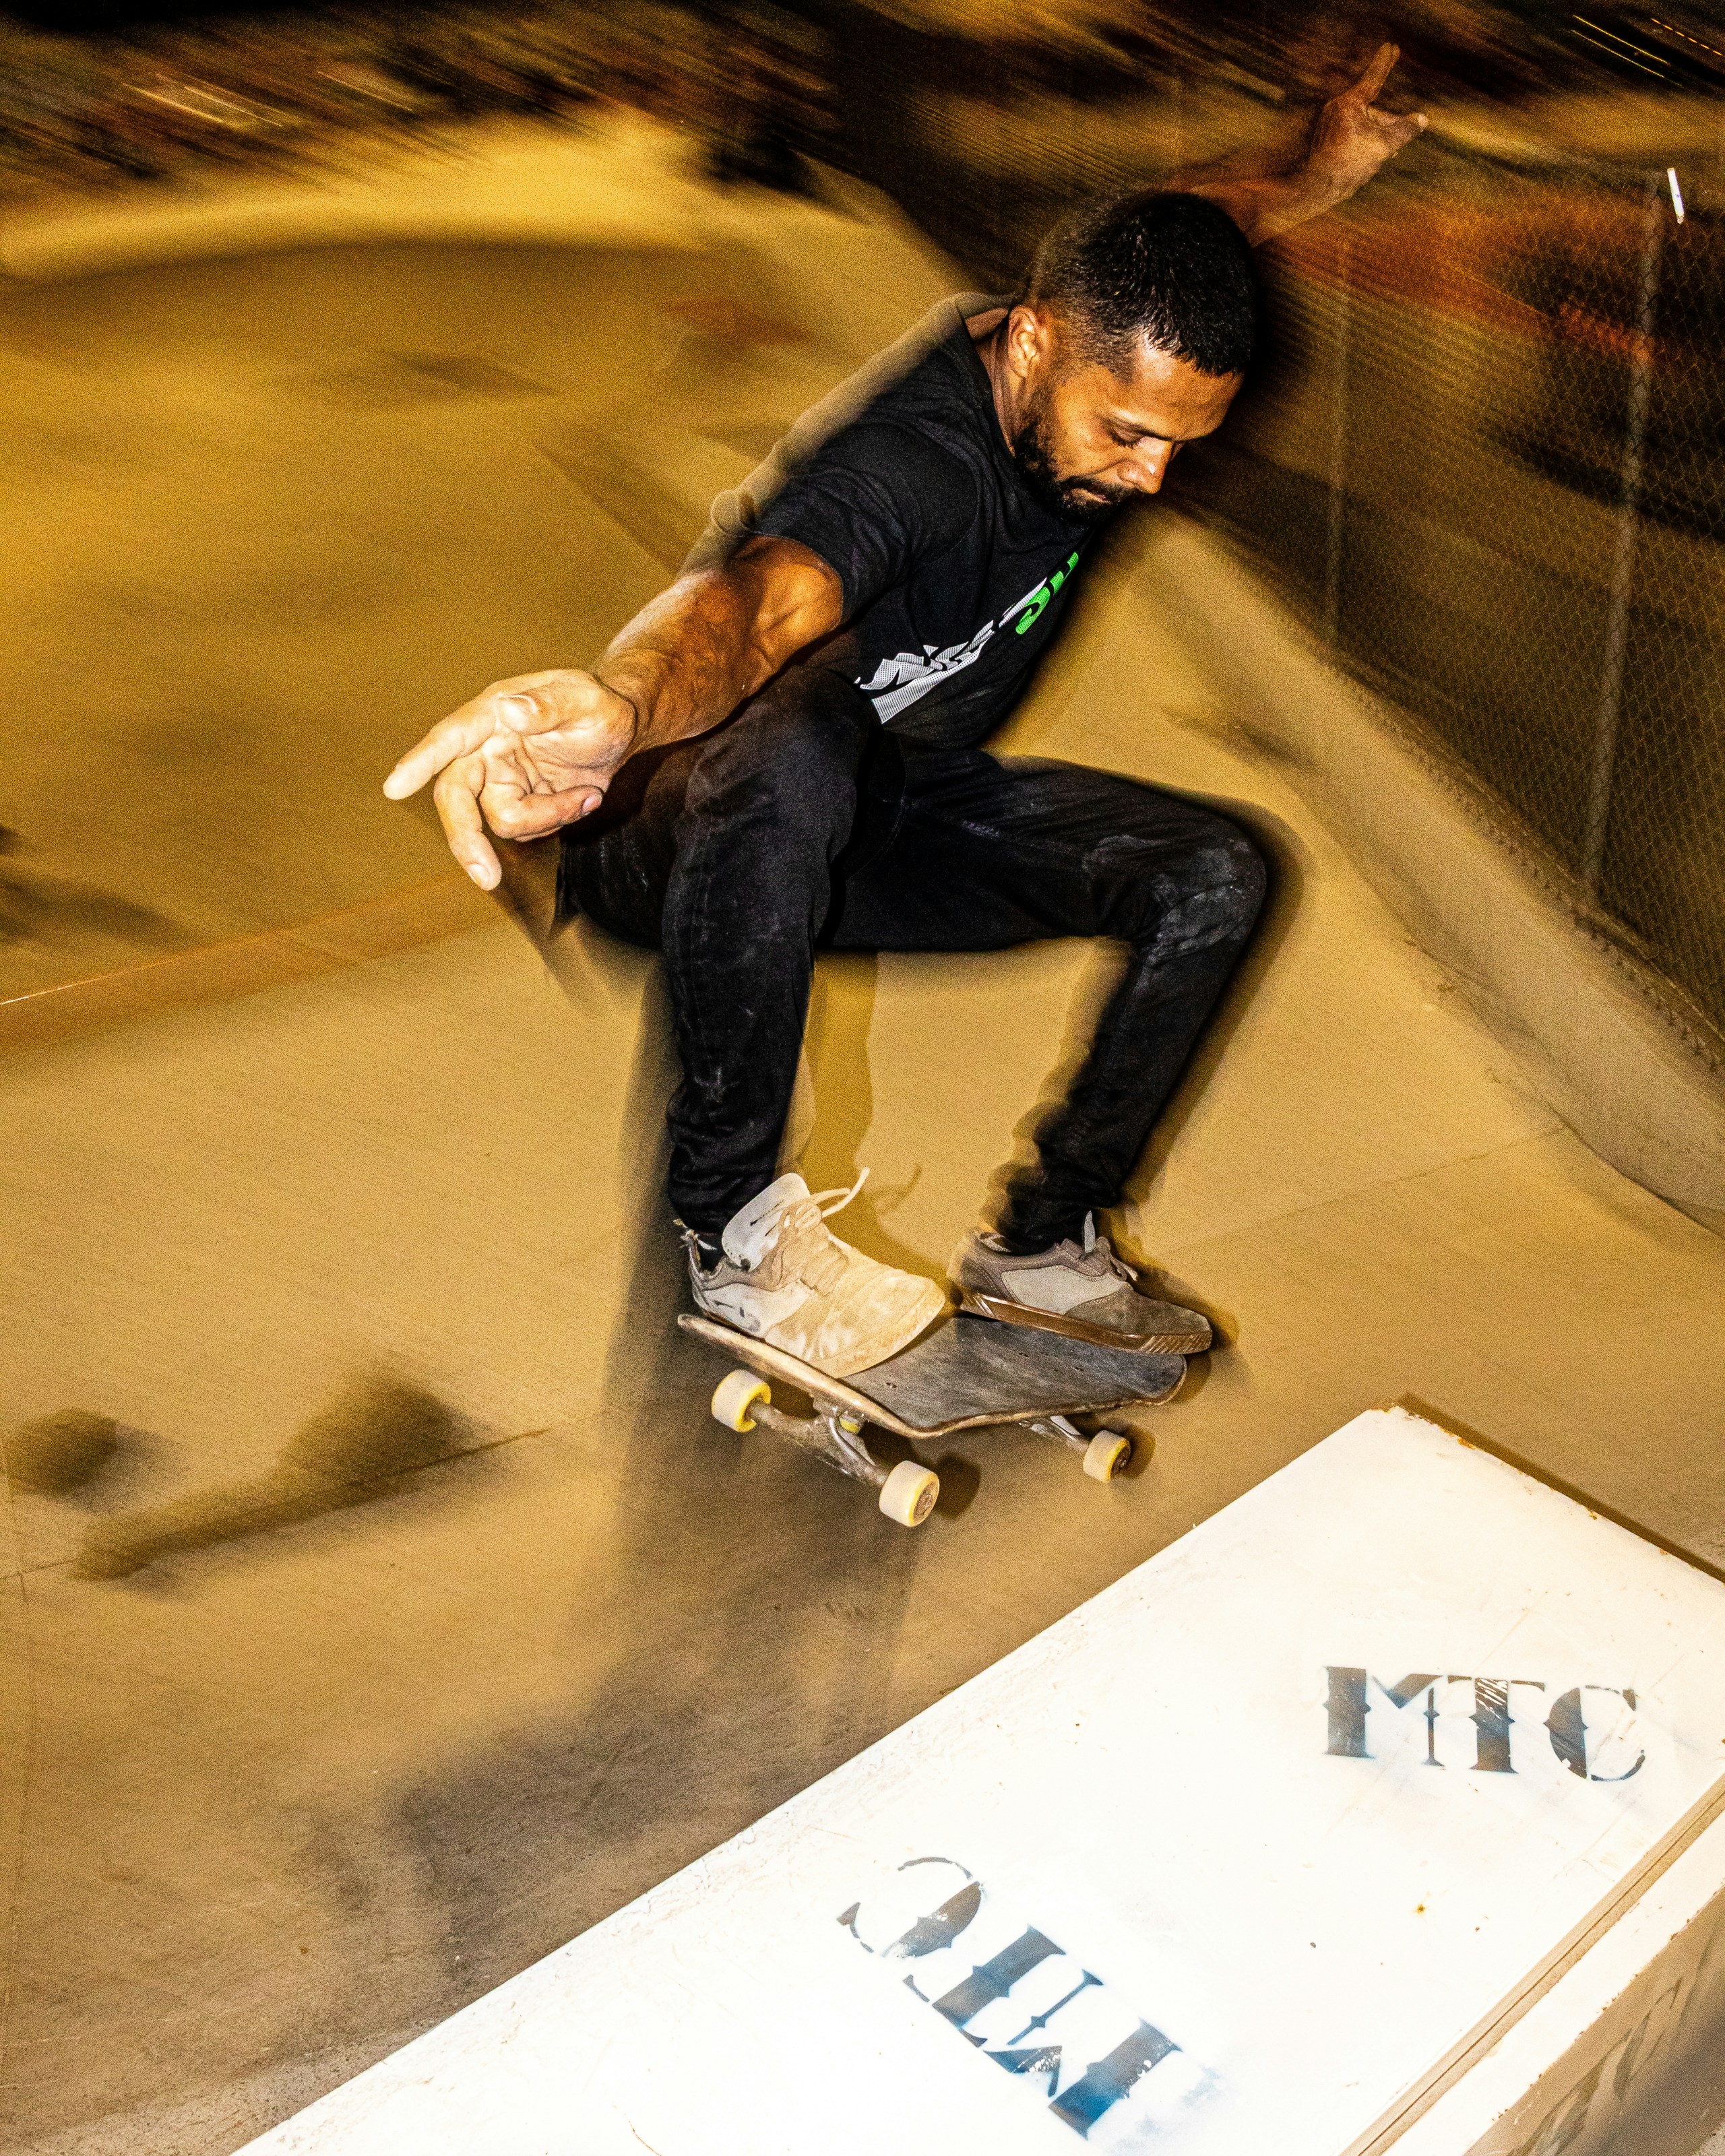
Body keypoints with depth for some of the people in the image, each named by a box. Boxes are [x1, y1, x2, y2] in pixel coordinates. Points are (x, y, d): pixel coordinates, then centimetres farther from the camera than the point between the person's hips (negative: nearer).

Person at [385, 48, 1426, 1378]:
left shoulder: (1105, 355, -8)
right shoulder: (907, 458, -33)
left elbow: (1171, 234, 18)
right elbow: (756, 597, -57)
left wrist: (1312, 184, 4)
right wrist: (617, 703, -78)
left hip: (892, 824, 8)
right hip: (683, 844, -7)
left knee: (1212, 876, -8)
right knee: (792, 748, -42)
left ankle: (1042, 1245, 5)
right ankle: (734, 1234, -26)